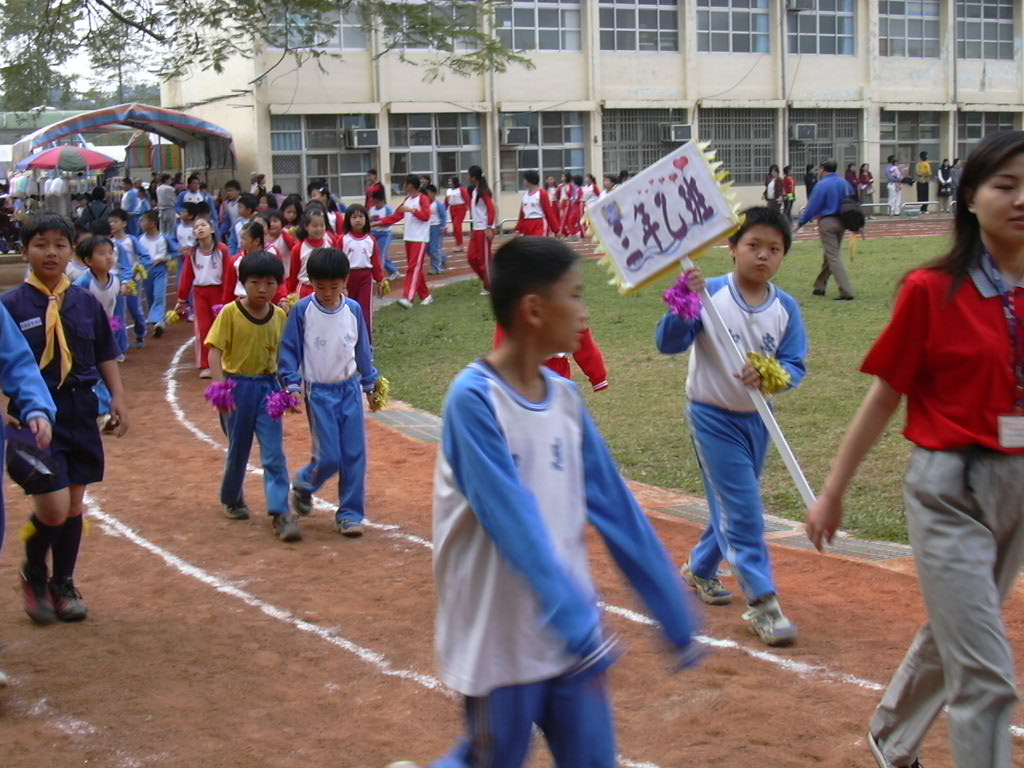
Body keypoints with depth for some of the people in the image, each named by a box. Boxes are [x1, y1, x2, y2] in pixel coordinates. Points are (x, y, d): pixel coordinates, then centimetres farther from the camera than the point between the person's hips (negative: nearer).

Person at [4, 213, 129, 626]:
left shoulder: (85, 302, 5)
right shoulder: (12, 305, -7)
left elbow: (105, 355, 13)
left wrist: (117, 397, 2)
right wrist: (25, 412, -15)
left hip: (80, 411, 4)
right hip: (37, 417, -4)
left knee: (74, 503, 12)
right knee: (53, 508, -11)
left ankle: (63, 584, 31)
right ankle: (34, 574, 18)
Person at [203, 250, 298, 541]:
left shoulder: (280, 316, 1)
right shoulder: (230, 313, -10)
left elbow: (282, 354, 9)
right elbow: (214, 351, -12)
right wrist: (220, 386, -23)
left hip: (267, 388, 2)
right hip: (238, 386, -2)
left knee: (274, 453, -5)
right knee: (238, 449, 13)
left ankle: (280, 512, -5)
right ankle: (232, 499, 37)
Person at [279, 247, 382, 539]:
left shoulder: (353, 309, 1)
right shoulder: (302, 310, -8)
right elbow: (289, 350, -3)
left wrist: (371, 383, 18)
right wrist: (292, 384, -12)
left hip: (350, 389, 3)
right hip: (319, 392, -3)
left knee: (354, 455, 0)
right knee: (329, 457, -6)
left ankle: (350, 514, 12)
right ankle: (303, 485, 26)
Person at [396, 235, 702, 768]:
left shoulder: (565, 397, 3)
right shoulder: (474, 398, -17)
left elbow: (616, 509, 6)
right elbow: (515, 522, -26)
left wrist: (676, 618, 8)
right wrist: (578, 626, -33)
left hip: (571, 634, 6)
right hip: (500, 646, -6)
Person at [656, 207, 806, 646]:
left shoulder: (785, 308, -4)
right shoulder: (710, 294, -15)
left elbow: (795, 366, -4)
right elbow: (669, 344, -19)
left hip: (757, 419, 5)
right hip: (713, 416, -5)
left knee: (731, 503, 20)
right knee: (742, 508, -7)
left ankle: (700, 569, 43)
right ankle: (762, 602, 0)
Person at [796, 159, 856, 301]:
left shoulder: (822, 185, -12)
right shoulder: (845, 183, 6)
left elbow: (812, 206, -12)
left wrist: (800, 223, -3)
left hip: (827, 222, -7)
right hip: (842, 222, 7)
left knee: (833, 258, -6)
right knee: (829, 256, 18)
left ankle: (846, 292, -13)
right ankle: (820, 286, 30)